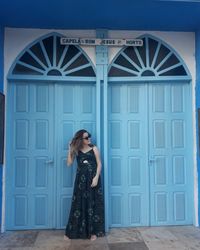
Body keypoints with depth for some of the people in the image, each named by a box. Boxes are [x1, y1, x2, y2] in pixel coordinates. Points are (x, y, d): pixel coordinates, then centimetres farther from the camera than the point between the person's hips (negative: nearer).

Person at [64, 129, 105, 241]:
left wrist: (96, 177, -13)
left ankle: (93, 231, 16)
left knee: (93, 204, 4)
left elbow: (99, 164, -2)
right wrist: (70, 148, -5)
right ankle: (72, 232, 16)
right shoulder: (76, 150, 5)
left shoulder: (94, 149, 1)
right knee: (78, 205, 5)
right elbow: (69, 163, -1)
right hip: (81, 180, 2)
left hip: (92, 179, -1)